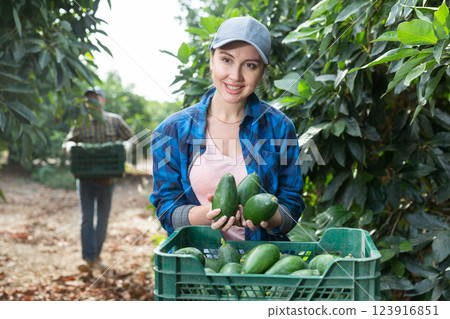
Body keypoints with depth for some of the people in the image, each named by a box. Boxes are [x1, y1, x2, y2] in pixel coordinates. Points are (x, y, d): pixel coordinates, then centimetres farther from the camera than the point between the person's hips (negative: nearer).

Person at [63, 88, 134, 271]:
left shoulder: (115, 121, 5)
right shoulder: (81, 123, 4)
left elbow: (131, 140, 8)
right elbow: (68, 141, 2)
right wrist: (70, 145, -22)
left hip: (107, 178, 1)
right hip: (86, 178, -1)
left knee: (103, 219, 9)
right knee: (87, 218, -6)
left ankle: (96, 255, 24)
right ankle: (89, 257, -4)